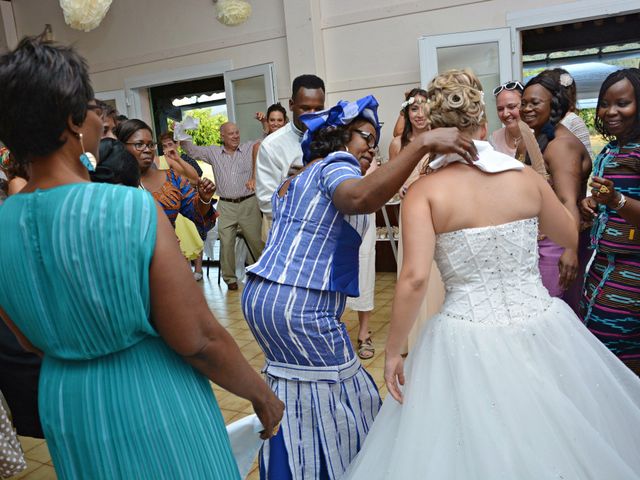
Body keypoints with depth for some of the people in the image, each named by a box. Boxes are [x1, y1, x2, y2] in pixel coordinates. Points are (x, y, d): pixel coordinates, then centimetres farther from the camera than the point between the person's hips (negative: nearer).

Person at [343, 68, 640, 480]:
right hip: (544, 329, 3)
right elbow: (571, 237, 17)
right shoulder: (526, 176, 1)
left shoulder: (425, 190, -9)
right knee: (554, 443, 24)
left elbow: (415, 278, -17)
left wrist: (394, 350, -6)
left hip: (470, 340, -3)